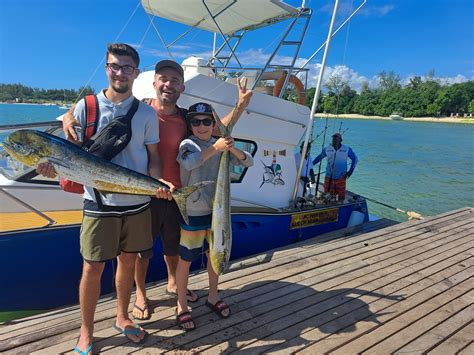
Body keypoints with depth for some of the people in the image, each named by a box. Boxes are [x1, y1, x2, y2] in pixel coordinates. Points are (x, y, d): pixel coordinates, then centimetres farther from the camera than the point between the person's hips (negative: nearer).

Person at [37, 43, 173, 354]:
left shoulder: (147, 113, 3)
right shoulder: (86, 106, -1)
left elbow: (153, 156, 5)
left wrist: (159, 182, -15)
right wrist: (55, 163, -21)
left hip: (137, 202, 2)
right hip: (99, 203, -1)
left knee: (128, 260, 15)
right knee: (93, 268, 4)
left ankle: (122, 317, 37)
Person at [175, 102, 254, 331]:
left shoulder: (220, 145, 4)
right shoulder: (188, 144, -9)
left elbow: (248, 162, -1)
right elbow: (189, 162, -31)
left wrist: (232, 149, -18)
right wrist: (215, 148, -34)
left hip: (216, 210, 5)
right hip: (193, 212, -4)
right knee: (186, 259, 5)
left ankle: (213, 297, 38)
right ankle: (181, 305, 24)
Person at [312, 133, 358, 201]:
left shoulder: (347, 149, -1)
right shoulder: (327, 149, 3)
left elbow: (354, 159, 9)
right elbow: (319, 157, 14)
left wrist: (351, 170, 3)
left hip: (340, 178, -1)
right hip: (329, 178, 1)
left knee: (341, 197, 4)